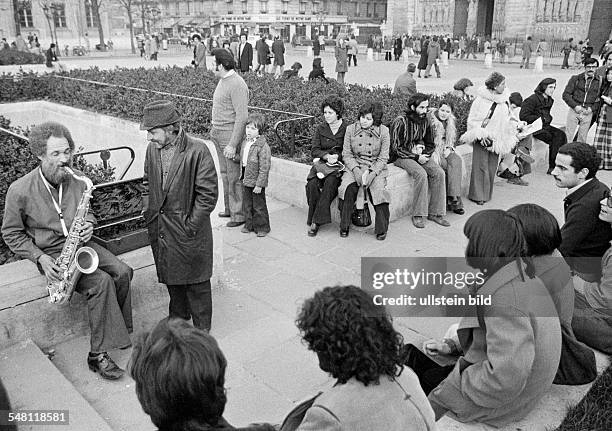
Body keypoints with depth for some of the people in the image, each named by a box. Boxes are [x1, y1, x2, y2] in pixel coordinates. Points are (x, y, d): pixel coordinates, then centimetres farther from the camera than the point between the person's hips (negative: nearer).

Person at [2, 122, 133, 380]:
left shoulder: (76, 179, -1)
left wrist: (88, 224, -8)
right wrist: (40, 258, -15)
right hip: (50, 254, -5)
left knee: (122, 272, -17)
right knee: (101, 282, -26)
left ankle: (121, 330, 2)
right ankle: (97, 355, -16)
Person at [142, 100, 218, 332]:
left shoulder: (197, 150, -17)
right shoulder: (152, 149, 2)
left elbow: (207, 194, -16)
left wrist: (190, 225, -16)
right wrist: (148, 210, 7)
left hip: (189, 232, -6)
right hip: (159, 230, 6)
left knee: (197, 285, 7)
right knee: (172, 281, 21)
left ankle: (201, 332, 25)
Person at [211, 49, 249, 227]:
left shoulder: (237, 85, -18)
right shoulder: (222, 80, 12)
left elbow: (242, 117, -22)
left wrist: (232, 145, -25)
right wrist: (215, 129, 18)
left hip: (230, 134, -10)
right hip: (218, 133, 10)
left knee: (234, 177, -3)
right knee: (225, 174, 17)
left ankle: (239, 214, 6)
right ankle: (229, 208, 30)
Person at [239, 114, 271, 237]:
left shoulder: (263, 146, -22)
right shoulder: (245, 142, 3)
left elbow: (264, 168, -21)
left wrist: (259, 185, -20)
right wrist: (242, 175, 16)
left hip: (256, 182, -7)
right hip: (246, 180, 8)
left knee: (258, 205, 6)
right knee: (247, 204, 18)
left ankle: (262, 227, 22)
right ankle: (249, 225, 34)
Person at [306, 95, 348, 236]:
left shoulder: (348, 128, 1)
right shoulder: (320, 128, 10)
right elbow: (314, 150, 3)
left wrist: (337, 156, -19)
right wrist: (326, 156, -16)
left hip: (340, 164, -3)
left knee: (330, 182, -32)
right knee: (312, 184, -27)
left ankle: (316, 221, -27)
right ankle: (314, 217, -17)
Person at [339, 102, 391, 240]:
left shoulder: (383, 131, -2)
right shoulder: (351, 129, 1)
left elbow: (383, 158, -2)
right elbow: (346, 154, 1)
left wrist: (371, 173, -18)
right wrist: (356, 170, -16)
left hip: (376, 167, -1)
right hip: (354, 166, 1)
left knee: (378, 189, -29)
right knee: (348, 187, -28)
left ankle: (381, 229, -10)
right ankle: (344, 226, -10)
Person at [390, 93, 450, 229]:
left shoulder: (425, 121, 8)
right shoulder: (400, 122, -14)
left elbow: (430, 145, 16)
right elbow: (396, 148, -15)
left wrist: (423, 152, -7)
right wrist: (416, 157, -18)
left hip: (419, 155, 6)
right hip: (402, 156, -6)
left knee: (439, 173, -18)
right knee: (421, 174, -32)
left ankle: (435, 212, -12)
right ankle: (418, 215, -21)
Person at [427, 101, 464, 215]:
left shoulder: (452, 121, 10)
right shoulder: (430, 119, -9)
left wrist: (449, 148, 0)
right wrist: (436, 153, -16)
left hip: (446, 150, 5)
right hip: (433, 151, -5)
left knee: (457, 161, -26)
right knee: (448, 165, -27)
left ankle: (453, 197, -30)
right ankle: (455, 201, -22)